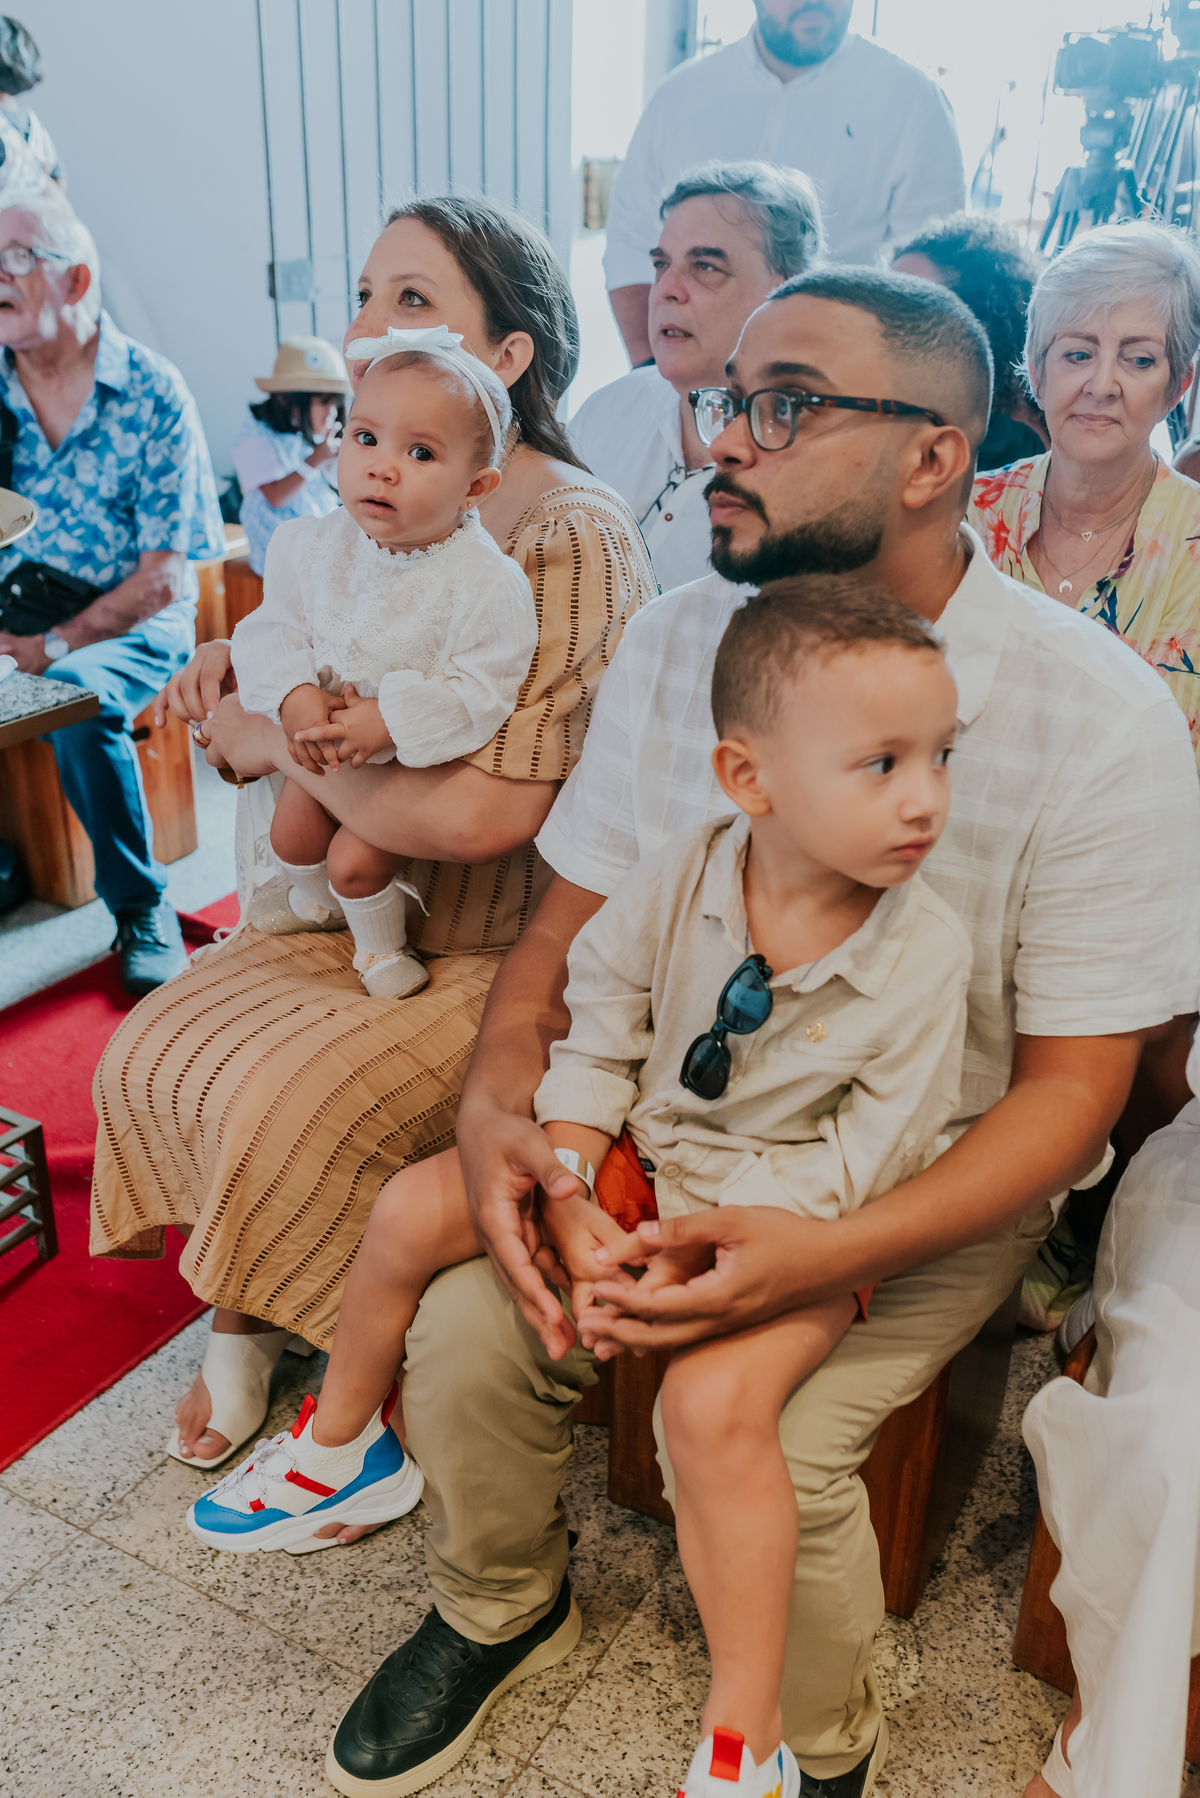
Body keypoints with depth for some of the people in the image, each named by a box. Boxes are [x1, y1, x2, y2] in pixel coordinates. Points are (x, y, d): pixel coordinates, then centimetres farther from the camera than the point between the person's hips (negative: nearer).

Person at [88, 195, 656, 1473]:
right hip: (358, 917, 8)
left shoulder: (572, 538, -20)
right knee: (146, 1058, -4)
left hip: (505, 954, -8)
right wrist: (246, 666, 2)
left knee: (289, 1110, -21)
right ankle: (242, 1324, 18)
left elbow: (482, 814, -29)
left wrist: (274, 743, -16)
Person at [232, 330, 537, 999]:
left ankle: (381, 944, 26)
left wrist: (384, 720, -34)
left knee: (356, 858, -8)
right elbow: (276, 625, -5)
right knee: (292, 834, 16)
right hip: (325, 742, 5)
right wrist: (296, 698, -25)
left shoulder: (487, 582, -29)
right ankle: (314, 901, 52)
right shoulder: (322, 546, -13)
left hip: (420, 760, -5)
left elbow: (479, 693, -28)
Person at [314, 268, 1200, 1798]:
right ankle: (500, 1612, 23)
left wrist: (832, 1253, -29)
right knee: (463, 1336, -13)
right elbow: (574, 915, 2)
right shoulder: (676, 641, -5)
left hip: (936, 1175, -3)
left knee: (766, 1448, -23)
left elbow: (1069, 1086, -15)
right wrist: (497, 1098, -18)